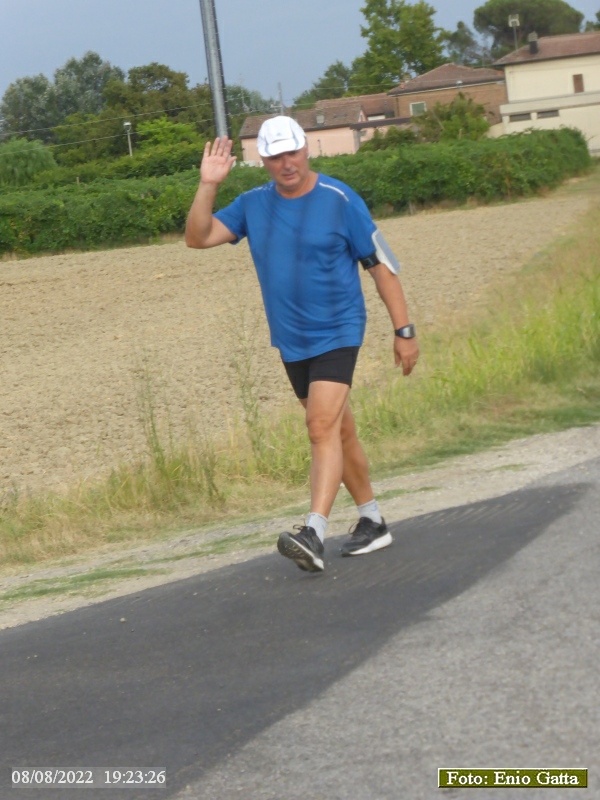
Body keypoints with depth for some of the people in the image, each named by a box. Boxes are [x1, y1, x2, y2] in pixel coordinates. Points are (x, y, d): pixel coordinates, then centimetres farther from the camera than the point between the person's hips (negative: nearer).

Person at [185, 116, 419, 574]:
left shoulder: (340, 201, -10)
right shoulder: (253, 205, 3)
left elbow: (381, 264, -5)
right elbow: (198, 237, -2)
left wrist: (404, 330, -6)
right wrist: (208, 186, -15)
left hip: (337, 333, -5)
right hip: (291, 341, 5)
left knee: (323, 428, -19)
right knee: (338, 431, 14)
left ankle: (314, 535, -28)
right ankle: (372, 522, 27)